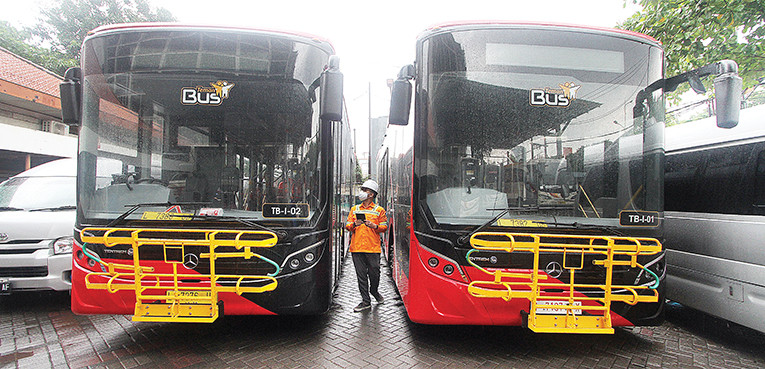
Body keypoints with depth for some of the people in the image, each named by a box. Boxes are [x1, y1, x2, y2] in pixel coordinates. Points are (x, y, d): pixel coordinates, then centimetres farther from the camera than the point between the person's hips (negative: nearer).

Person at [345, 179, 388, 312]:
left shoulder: (379, 210, 5)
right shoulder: (355, 209, 14)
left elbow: (384, 226, 4)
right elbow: (347, 225, 13)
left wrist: (374, 226, -14)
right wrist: (354, 224, -8)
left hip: (373, 248, -2)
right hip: (357, 247, 3)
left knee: (374, 273, 2)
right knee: (361, 275, 4)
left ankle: (374, 291, 32)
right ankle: (366, 301, 12)